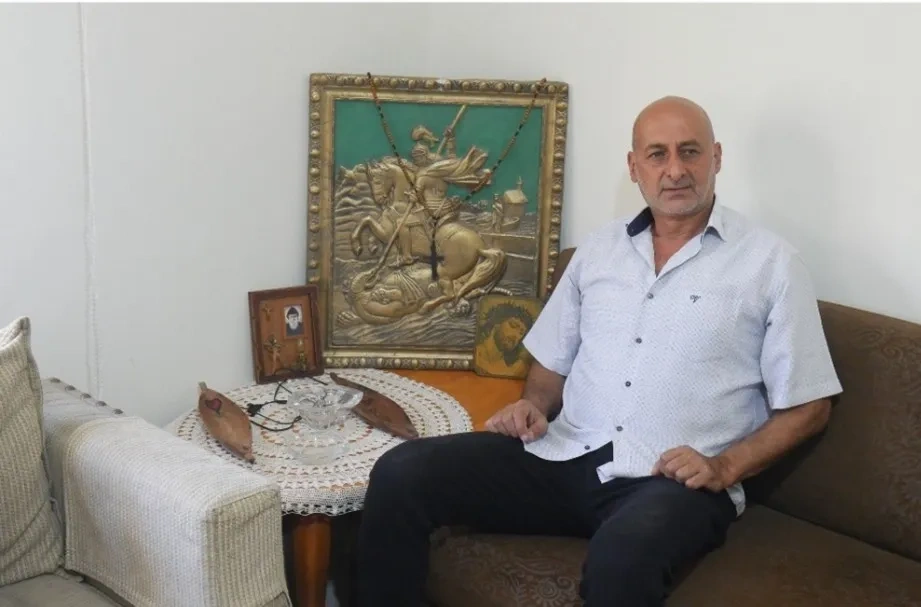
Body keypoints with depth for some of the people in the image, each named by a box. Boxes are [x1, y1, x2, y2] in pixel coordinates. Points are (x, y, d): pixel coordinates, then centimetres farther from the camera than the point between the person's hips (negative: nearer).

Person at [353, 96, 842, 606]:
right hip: (567, 456, 4)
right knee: (401, 474, -16)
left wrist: (724, 468, -11)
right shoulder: (599, 248, 16)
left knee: (621, 555, -40)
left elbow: (808, 406, 3)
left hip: (674, 481, -4)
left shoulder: (771, 263, 2)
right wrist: (533, 406, 1)